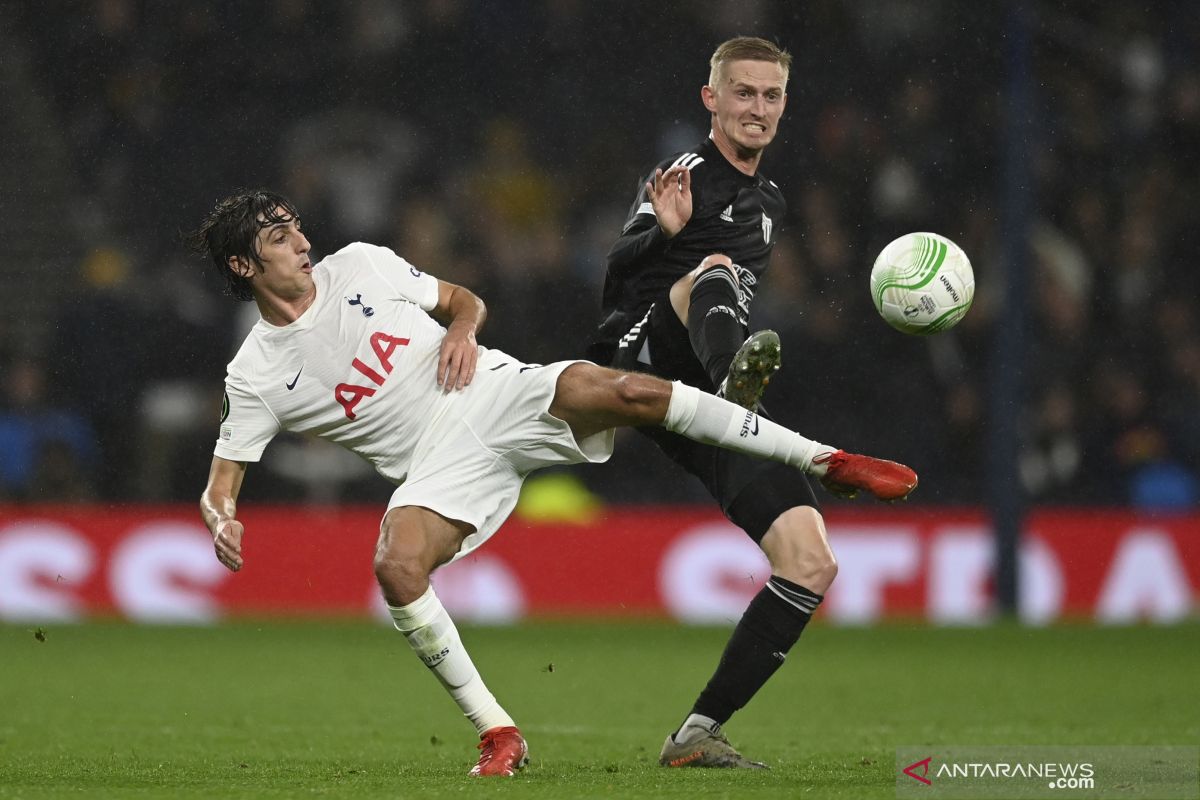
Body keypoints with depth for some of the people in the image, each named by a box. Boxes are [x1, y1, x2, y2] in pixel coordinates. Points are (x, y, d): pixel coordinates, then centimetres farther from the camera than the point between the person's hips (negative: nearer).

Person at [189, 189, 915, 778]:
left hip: (499, 396, 1)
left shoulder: (357, 267, 6)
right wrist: (222, 521, -20)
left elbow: (464, 299, 17)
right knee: (397, 568, -29)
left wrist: (461, 330, -6)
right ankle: (499, 735, -14)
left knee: (623, 391, -25)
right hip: (440, 465, -1)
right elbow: (222, 482, 3)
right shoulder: (255, 376, 0)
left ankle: (827, 461, -19)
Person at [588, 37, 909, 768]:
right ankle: (735, 373, -73)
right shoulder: (685, 177, 0)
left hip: (704, 417, 7)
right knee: (713, 270, -36)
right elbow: (617, 277, -13)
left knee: (813, 564, -6)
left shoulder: (770, 204, 24)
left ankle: (697, 735, -3)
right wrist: (660, 232, -31)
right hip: (641, 367, -7)